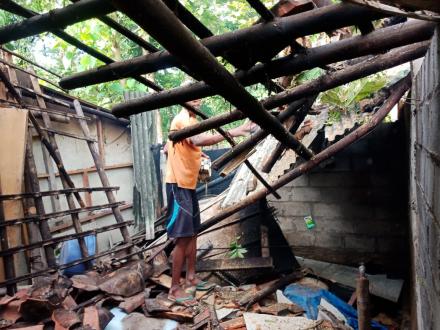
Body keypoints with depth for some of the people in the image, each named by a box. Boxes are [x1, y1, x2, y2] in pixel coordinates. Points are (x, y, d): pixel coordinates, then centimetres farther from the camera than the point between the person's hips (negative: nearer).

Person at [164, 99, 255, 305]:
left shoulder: (189, 120, 17)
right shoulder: (183, 119, -15)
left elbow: (167, 149, 24)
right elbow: (198, 140, -39)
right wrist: (232, 132, -45)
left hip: (188, 184, 10)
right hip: (178, 185, -10)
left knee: (192, 233, 15)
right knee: (182, 237, -7)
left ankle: (191, 278, 27)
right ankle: (175, 288, 3)